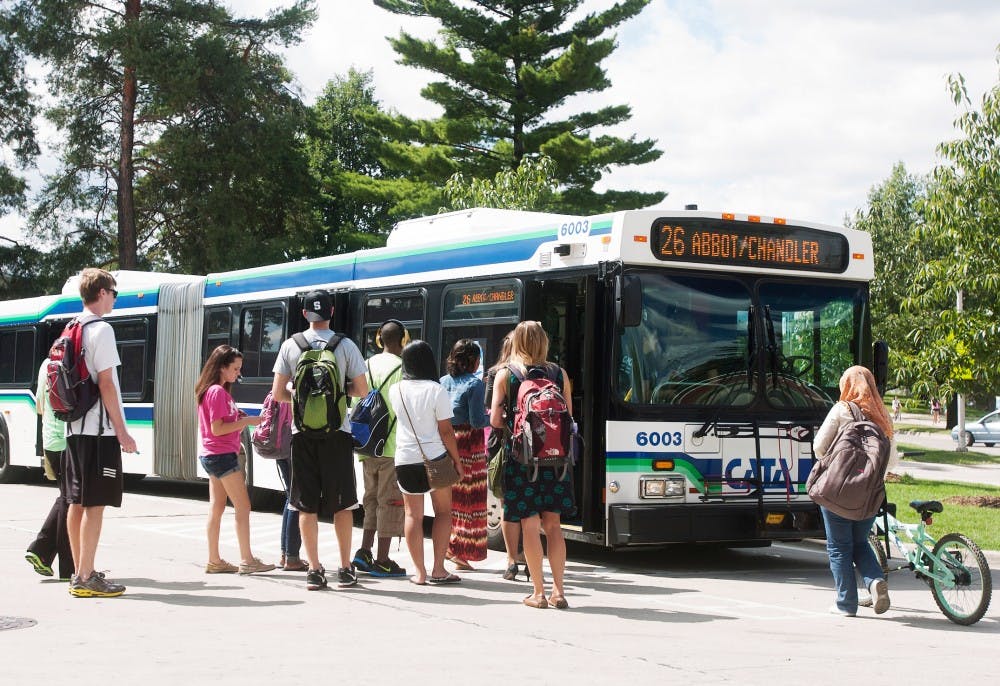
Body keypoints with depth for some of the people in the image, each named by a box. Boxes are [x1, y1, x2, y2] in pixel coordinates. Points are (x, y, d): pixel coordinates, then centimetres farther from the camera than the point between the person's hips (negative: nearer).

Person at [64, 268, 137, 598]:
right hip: (99, 430, -9)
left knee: (76, 502, 11)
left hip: (75, 428, 9)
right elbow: (105, 384, -16)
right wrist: (122, 432, -14)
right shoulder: (101, 330, -11)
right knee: (95, 503, -7)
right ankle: (86, 578, -7)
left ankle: (80, 573, 18)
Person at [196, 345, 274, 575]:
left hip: (213, 456, 10)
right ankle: (247, 560, -9)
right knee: (243, 506, -8)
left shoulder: (218, 391, 16)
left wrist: (240, 420, 6)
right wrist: (246, 421, -17)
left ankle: (214, 561, 12)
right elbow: (217, 429, -19)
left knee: (217, 508, 10)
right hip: (221, 455, -10)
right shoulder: (217, 392, -15)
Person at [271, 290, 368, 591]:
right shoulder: (346, 346, -4)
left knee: (307, 504, 5)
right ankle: (346, 569, 10)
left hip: (303, 433, 1)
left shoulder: (290, 346, -1)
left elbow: (278, 393, -1)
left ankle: (314, 570, 4)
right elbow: (361, 390, -1)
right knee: (341, 502, 8)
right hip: (336, 432, -1)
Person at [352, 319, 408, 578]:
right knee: (390, 501, 1)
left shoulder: (367, 365, 8)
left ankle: (364, 551, 15)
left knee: (372, 498, 19)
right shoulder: (403, 368, -11)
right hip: (394, 447, -6)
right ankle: (382, 561, 3)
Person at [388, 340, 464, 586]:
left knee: (413, 515, 7)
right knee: (443, 512, 10)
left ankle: (419, 572, 4)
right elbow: (446, 431, -8)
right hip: (435, 457, -3)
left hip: (404, 460, 3)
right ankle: (438, 569, 5)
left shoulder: (395, 390, 0)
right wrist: (457, 459, 1)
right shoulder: (436, 390, -9)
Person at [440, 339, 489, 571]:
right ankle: (460, 551, 1)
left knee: (450, 499, 15)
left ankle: (446, 545, 17)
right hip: (469, 446, -6)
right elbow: (477, 421, -16)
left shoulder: (443, 382, 7)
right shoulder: (475, 384, -11)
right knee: (470, 499, 1)